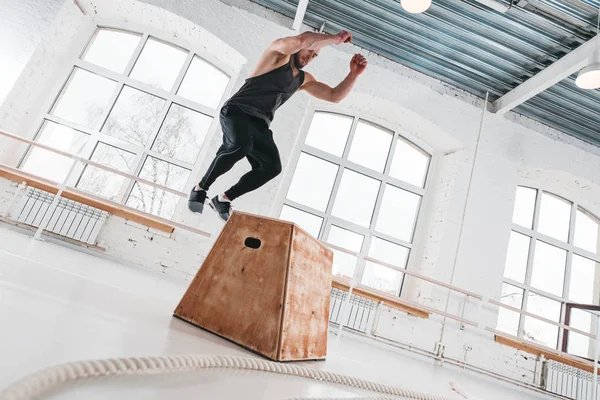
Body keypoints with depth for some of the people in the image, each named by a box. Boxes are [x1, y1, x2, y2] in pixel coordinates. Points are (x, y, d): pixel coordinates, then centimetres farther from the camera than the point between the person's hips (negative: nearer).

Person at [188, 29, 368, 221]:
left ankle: (223, 199, -2)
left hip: (259, 124, 7)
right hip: (237, 112, -6)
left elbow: (335, 96, 19)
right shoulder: (279, 52, 0)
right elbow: (300, 40, -23)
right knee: (240, 146, -36)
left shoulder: (304, 79, 21)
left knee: (272, 166, -16)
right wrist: (335, 38, -10)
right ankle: (200, 189, -15)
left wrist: (353, 74, 5)